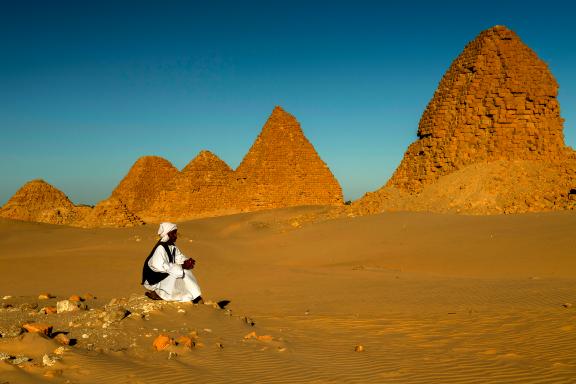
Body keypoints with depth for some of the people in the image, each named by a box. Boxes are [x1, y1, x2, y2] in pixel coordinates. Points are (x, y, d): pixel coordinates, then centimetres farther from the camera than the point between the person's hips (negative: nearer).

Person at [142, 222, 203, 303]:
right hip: (154, 279, -9)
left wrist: (187, 261, -16)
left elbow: (179, 257, 7)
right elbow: (161, 266, -32)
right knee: (177, 273, -25)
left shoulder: (172, 246, 2)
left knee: (186, 271, -4)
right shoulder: (160, 248, -25)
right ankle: (158, 293, -10)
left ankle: (196, 297, -6)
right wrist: (181, 266, -30)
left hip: (166, 274, 9)